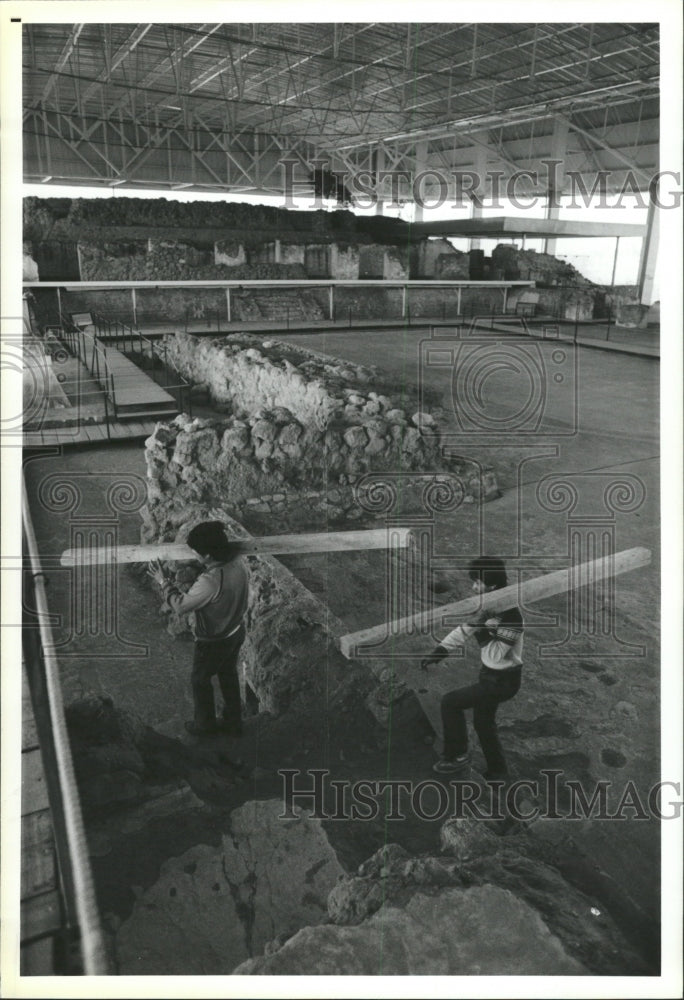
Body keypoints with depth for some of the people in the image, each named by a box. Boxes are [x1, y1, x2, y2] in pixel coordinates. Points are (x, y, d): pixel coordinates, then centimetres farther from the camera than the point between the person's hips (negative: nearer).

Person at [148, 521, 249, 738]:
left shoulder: (210, 581, -38)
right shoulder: (238, 564, -14)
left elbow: (180, 606, -25)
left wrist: (164, 581, -15)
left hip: (213, 642, -7)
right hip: (236, 632, 7)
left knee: (200, 680, 20)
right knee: (229, 675, 26)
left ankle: (205, 724, 40)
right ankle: (233, 723, 43)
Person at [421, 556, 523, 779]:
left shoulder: (510, 615, -28)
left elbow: (495, 656, -26)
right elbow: (463, 630, 4)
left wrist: (482, 629, -28)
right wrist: (438, 651, 0)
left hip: (503, 681, -8)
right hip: (490, 674, 8)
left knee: (450, 702, -8)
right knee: (482, 722, 20)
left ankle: (458, 756, 10)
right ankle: (497, 771, 39)